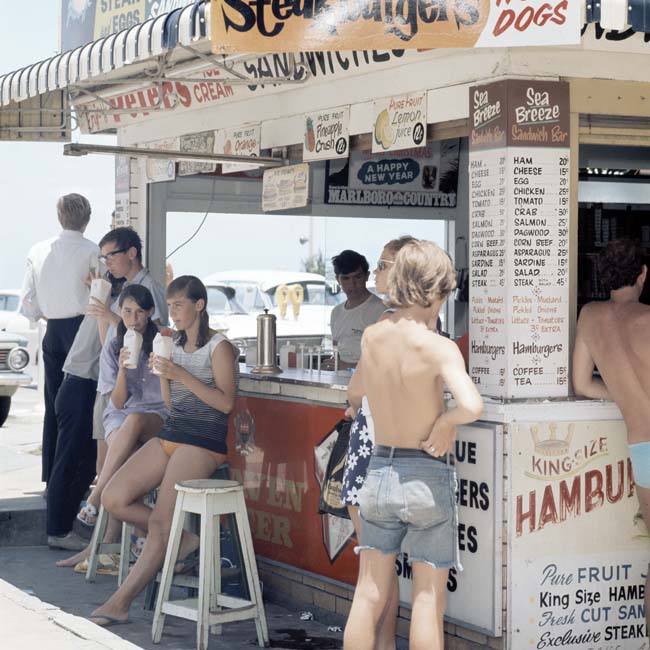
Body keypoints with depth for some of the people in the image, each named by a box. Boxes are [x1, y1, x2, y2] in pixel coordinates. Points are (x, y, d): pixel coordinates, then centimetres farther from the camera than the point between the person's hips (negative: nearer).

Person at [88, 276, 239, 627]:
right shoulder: (176, 345, 17)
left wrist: (183, 375, -18)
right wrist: (163, 373, 0)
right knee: (114, 498, -7)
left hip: (203, 440, -8)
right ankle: (182, 541, 5)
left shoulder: (219, 348, -5)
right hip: (170, 433, 8)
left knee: (160, 520, -16)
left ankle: (120, 602, -16)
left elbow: (226, 402, -13)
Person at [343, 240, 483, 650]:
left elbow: (355, 393, 20)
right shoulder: (438, 347, -16)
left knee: (369, 596, 11)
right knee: (428, 600, 4)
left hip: (379, 472, 5)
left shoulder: (371, 337, 0)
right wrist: (445, 421, -14)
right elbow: (472, 406, -32)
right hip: (428, 477, -5)